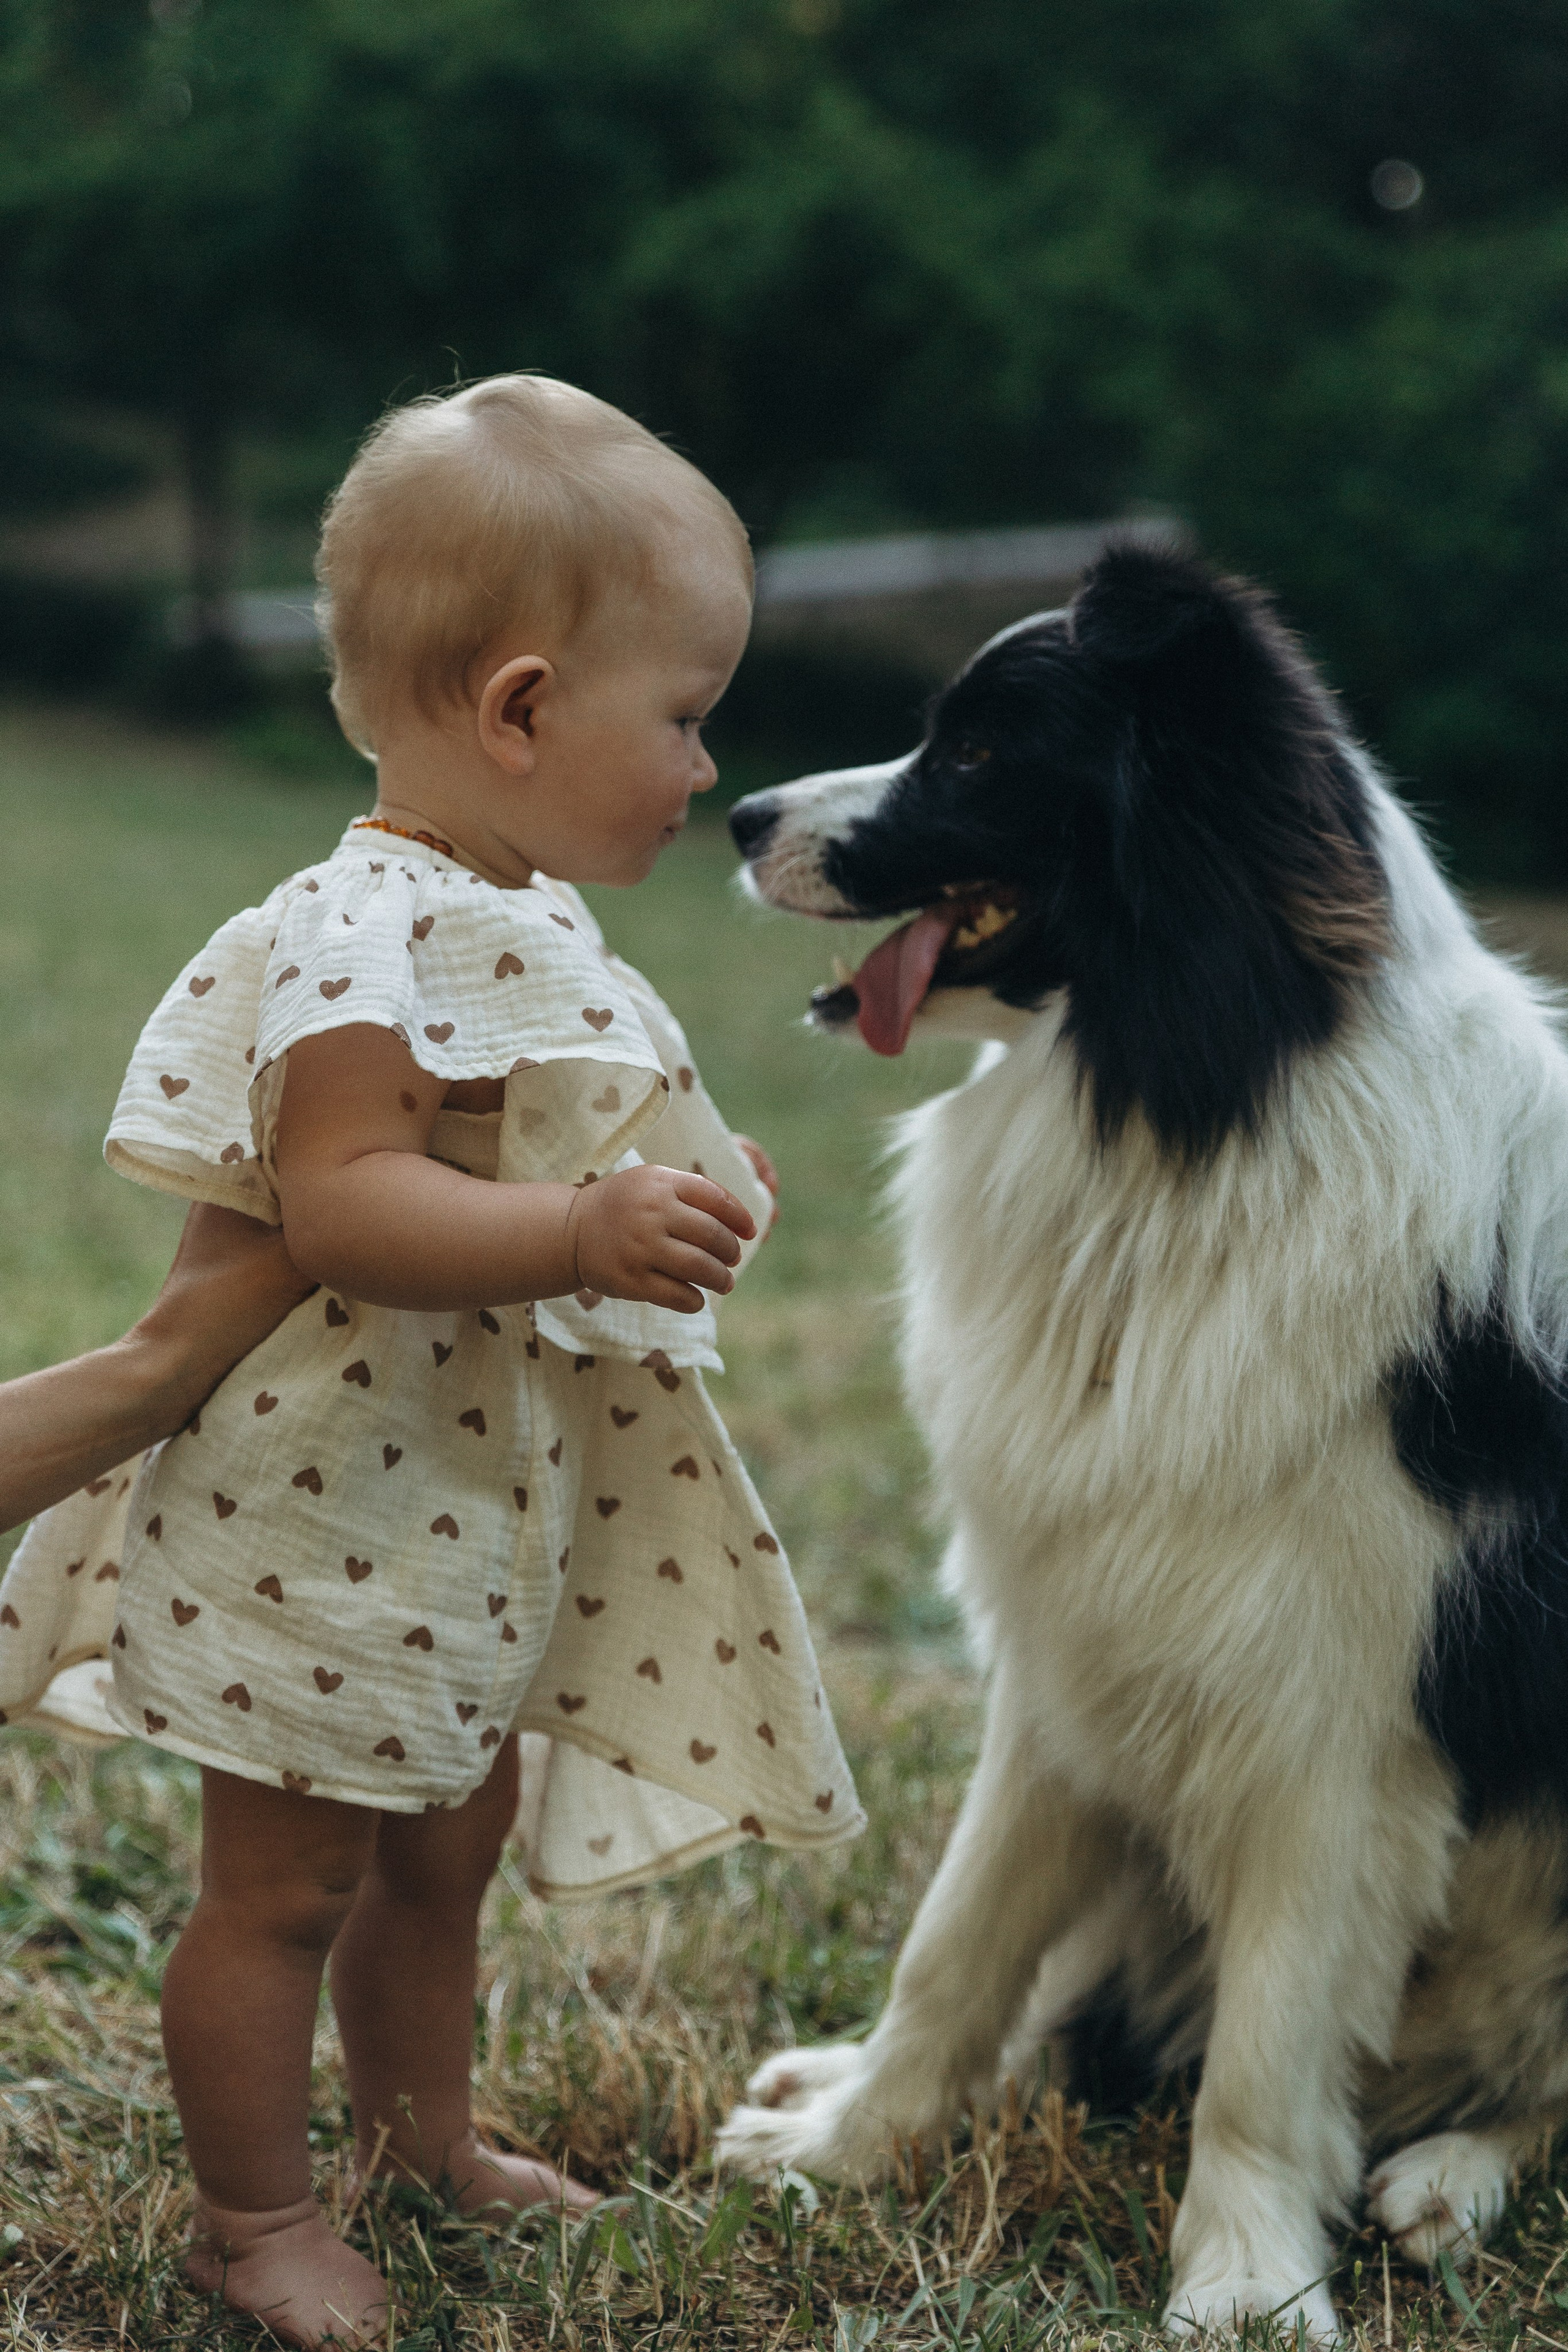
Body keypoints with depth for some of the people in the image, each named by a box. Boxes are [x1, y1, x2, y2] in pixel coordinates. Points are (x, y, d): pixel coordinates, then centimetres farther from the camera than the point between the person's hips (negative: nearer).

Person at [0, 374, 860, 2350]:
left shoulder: (524, 924, 8)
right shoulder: (367, 940, -25)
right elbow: (334, 1203, -35)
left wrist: (674, 1190, 16)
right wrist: (580, 1233, -43)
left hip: (483, 1522, 10)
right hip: (327, 1520, -10)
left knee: (449, 1839, 24)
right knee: (285, 1885, 7)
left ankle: (423, 2132, 43)